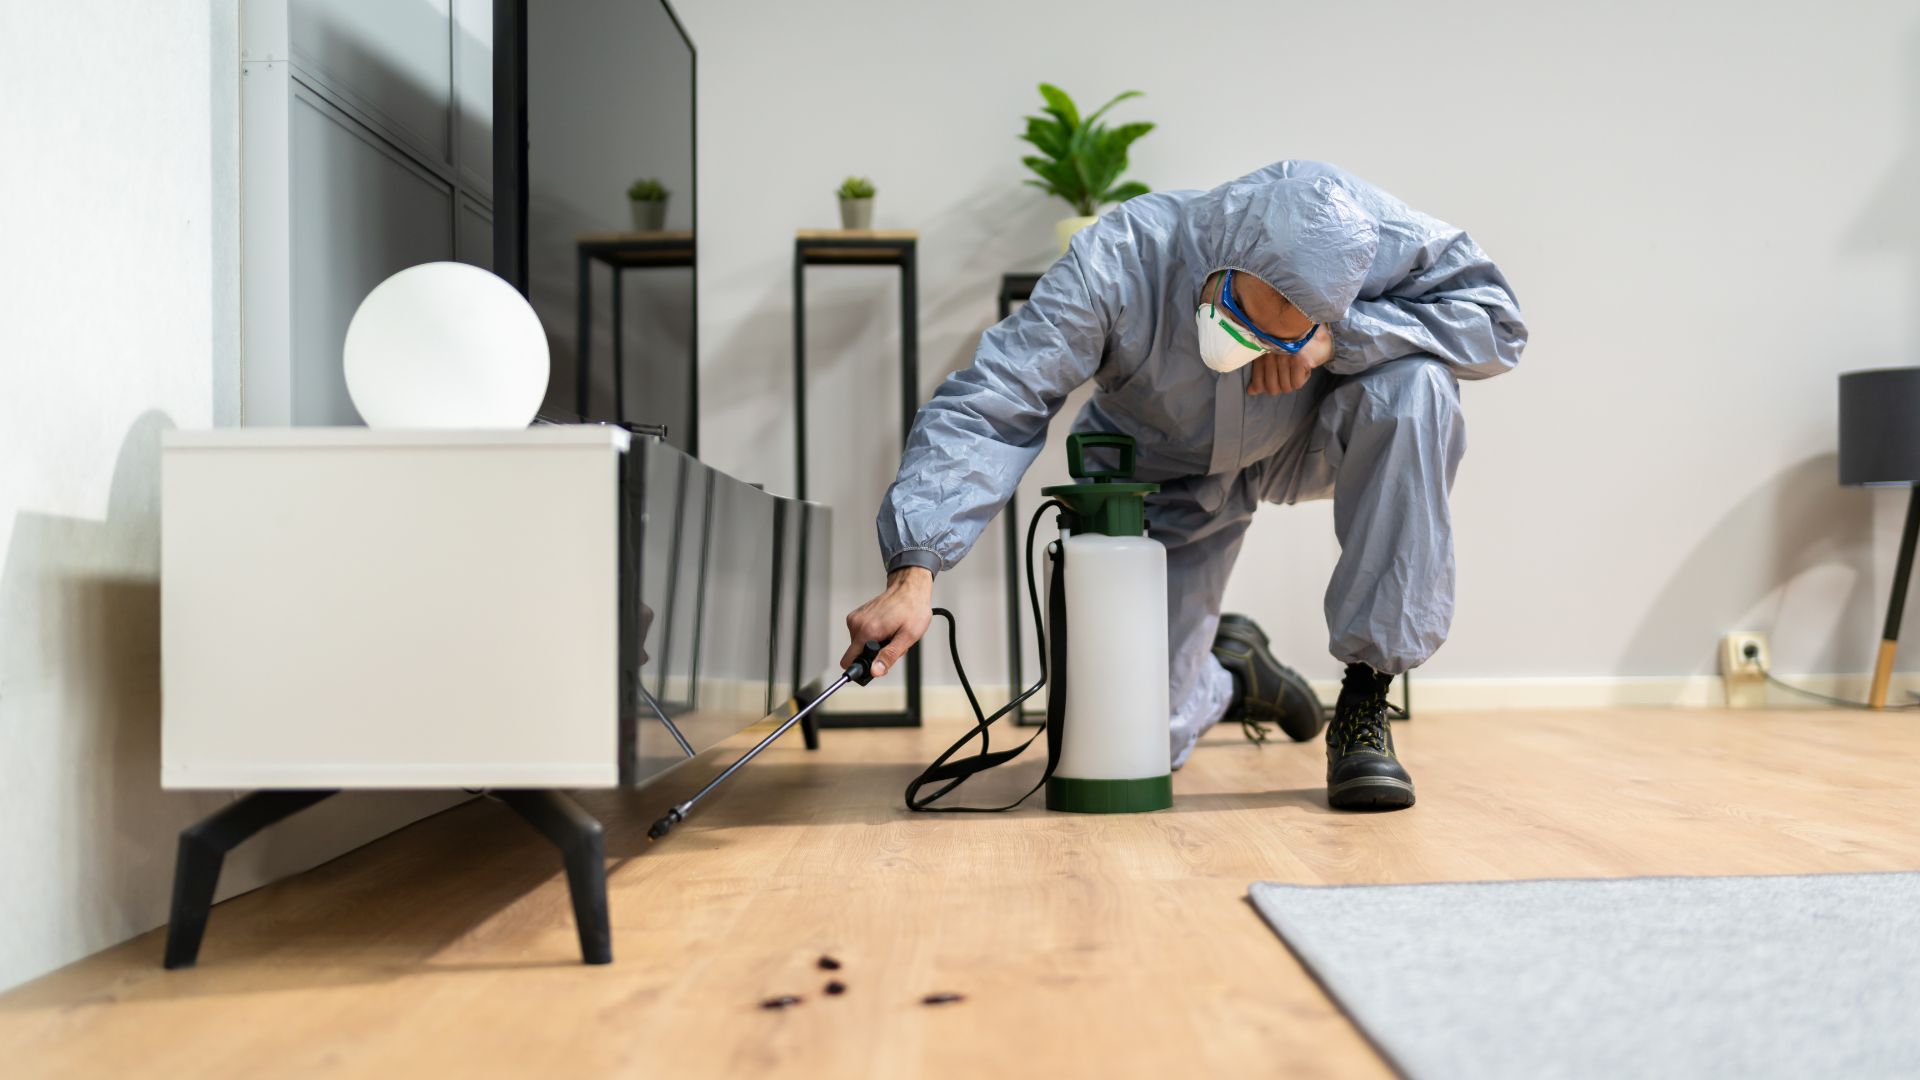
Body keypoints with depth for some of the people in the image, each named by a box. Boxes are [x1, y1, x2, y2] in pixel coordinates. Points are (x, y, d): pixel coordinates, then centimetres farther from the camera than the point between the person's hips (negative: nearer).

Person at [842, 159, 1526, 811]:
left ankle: (1364, 703, -23)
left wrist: (1338, 339, -38)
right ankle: (1227, 675, 34)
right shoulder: (1119, 262, -35)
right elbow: (988, 408, -38)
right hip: (1166, 481, -1)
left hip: (1304, 443, 2)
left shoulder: (1365, 235, -29)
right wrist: (914, 572, -47)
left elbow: (1494, 317, -24)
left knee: (1413, 386, -33)